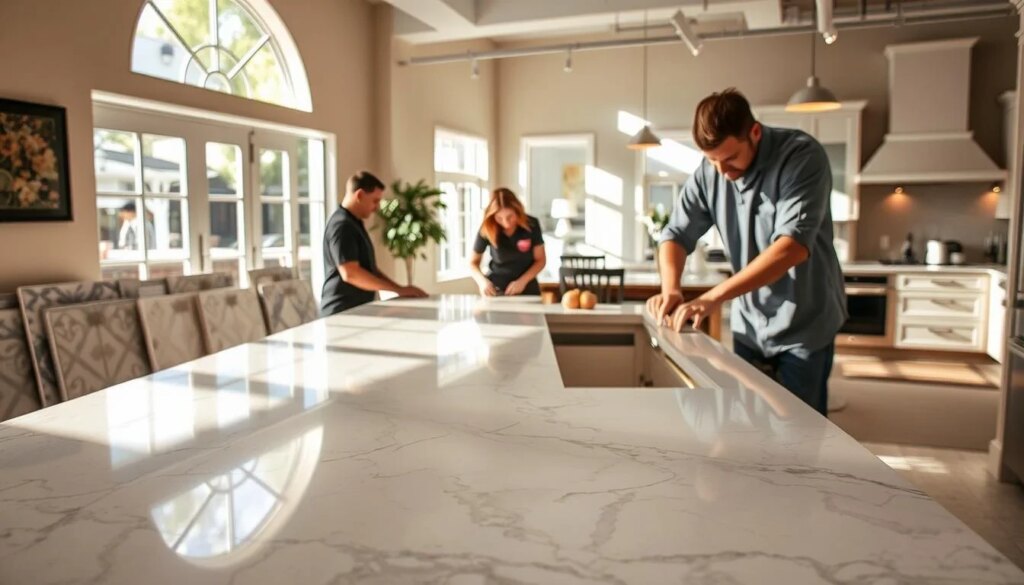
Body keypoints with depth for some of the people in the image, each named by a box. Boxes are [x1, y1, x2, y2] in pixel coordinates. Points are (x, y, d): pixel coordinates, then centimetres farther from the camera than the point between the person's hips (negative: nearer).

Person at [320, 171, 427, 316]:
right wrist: (399, 289, -20)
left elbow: (369, 269, 21)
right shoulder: (342, 226, -14)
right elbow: (350, 273, -24)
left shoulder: (354, 224, 17)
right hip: (343, 313, -10)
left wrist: (401, 289, 8)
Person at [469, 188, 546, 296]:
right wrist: (483, 281, -20)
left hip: (527, 290, 1)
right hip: (496, 290, -1)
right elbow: (473, 262, -1)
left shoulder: (531, 225, -14)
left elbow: (540, 260, -5)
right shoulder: (486, 230, -15)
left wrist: (523, 281, -19)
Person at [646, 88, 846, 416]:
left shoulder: (803, 156, -19)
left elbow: (794, 245, -31)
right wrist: (670, 290, -22)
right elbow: (676, 234, -1)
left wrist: (714, 297, -38)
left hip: (804, 326, -4)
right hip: (749, 326, 4)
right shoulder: (709, 172, -5)